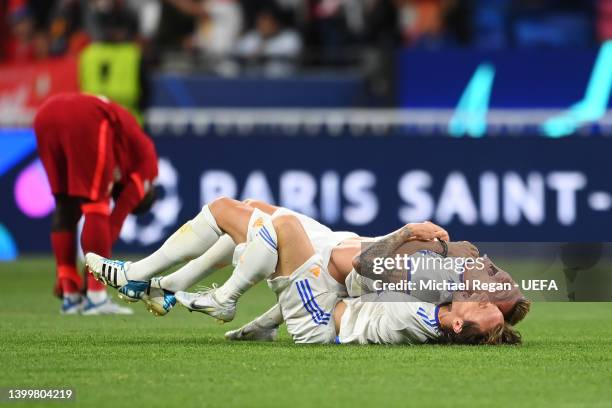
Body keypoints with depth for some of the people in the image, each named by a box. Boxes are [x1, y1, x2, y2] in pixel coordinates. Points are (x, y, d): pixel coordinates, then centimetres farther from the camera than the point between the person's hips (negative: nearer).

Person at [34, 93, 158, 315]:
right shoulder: (145, 156, 24)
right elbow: (119, 215, 16)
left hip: (45, 115, 6)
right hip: (86, 120, -6)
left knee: (65, 207, 17)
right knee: (96, 205, 6)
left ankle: (70, 296, 15)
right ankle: (96, 297, 2)